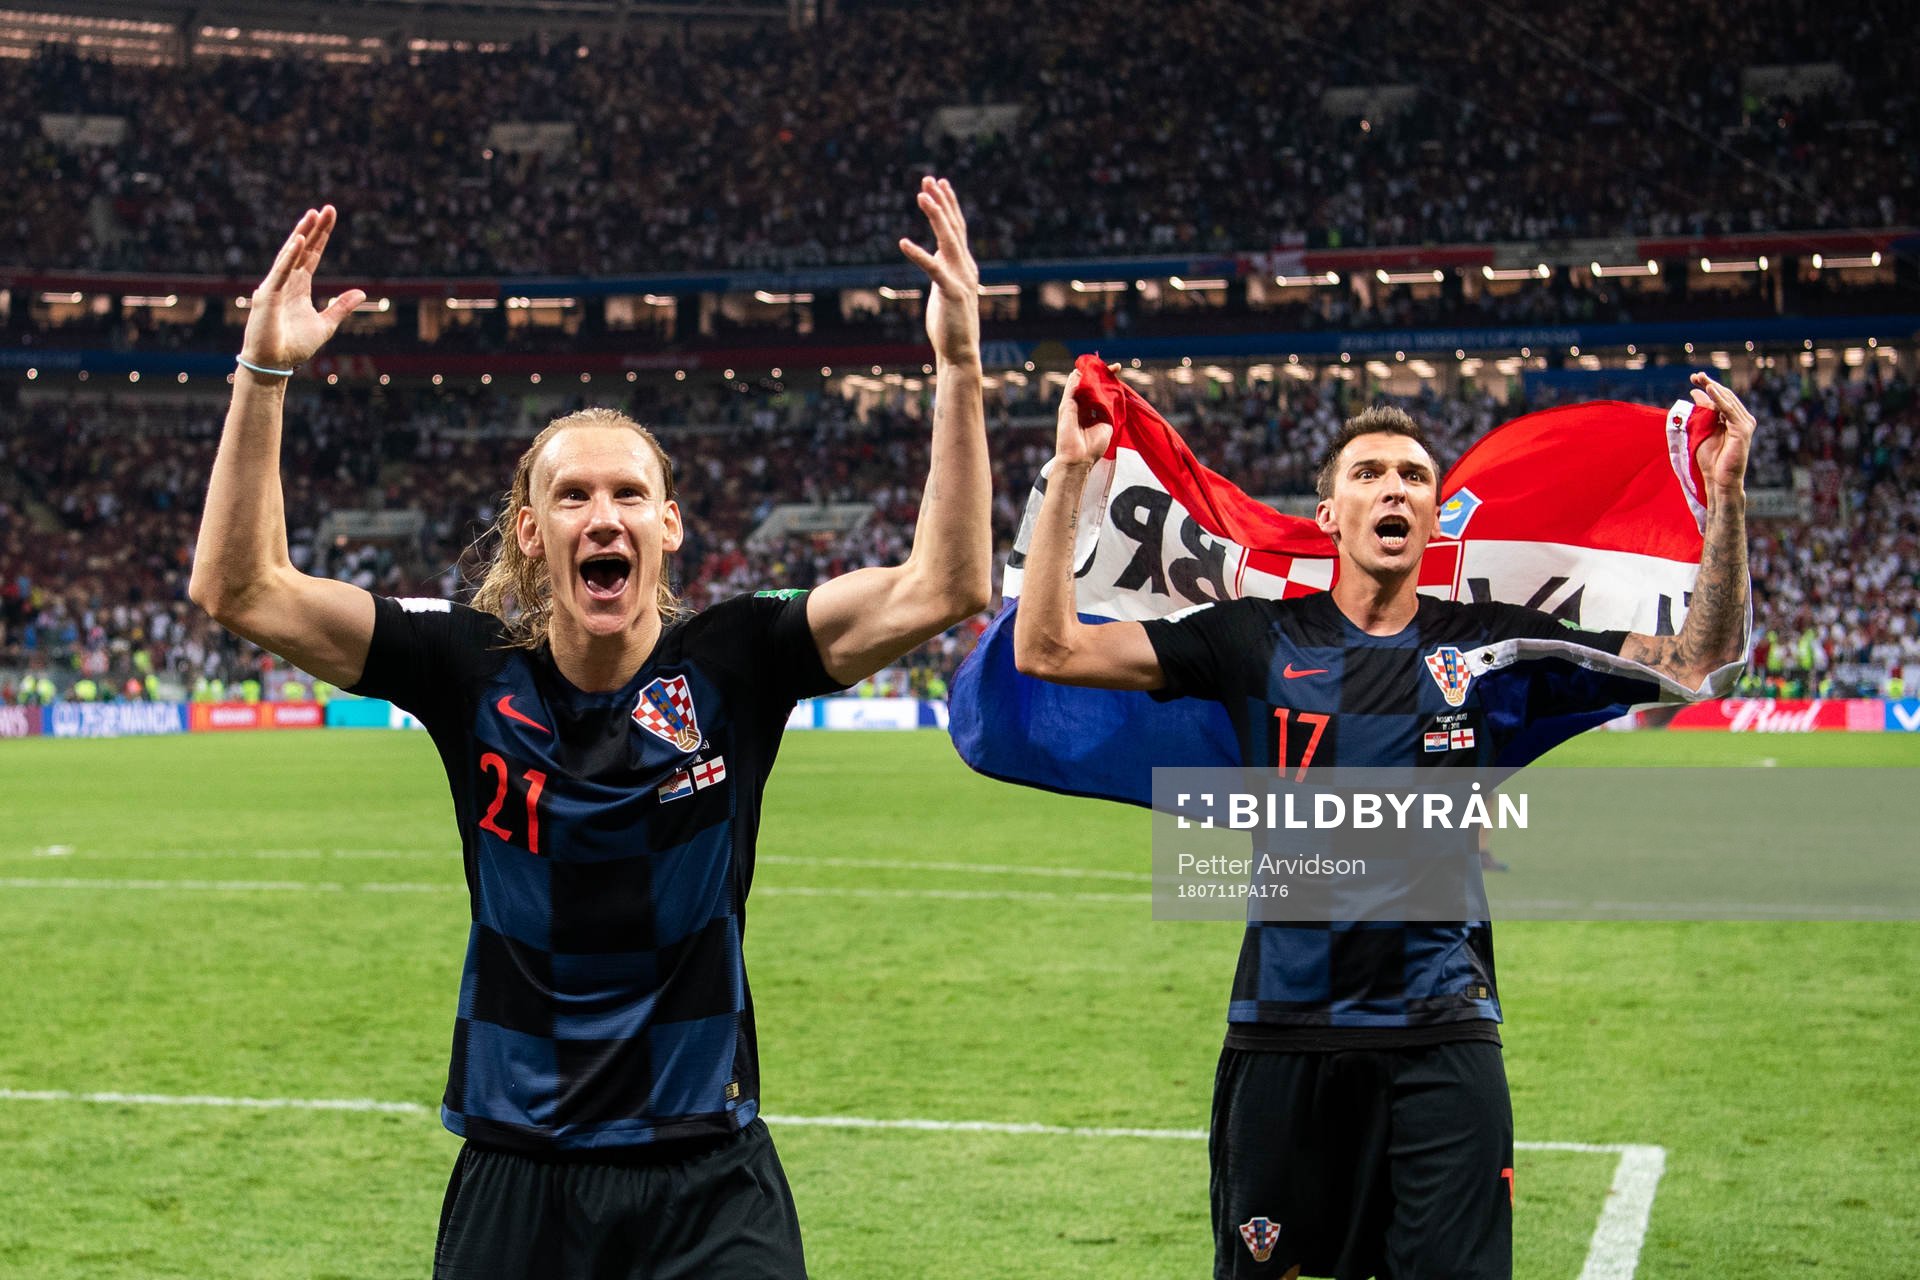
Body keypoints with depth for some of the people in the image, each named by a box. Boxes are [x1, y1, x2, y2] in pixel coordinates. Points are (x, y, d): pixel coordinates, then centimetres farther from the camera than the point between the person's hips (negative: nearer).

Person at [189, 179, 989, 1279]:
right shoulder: (475, 671, -4)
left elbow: (946, 588, -15)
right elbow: (242, 590, -7)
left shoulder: (732, 666, -6)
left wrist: (960, 366, -23)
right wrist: (264, 374, -17)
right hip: (516, 1179, 1)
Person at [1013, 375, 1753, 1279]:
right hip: (1282, 1035, 0)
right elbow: (1046, 648, -1)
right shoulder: (1257, 642, 2)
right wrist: (1071, 473, -7)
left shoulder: (1492, 646, 5)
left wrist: (1725, 496, -8)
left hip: (1444, 1039, 0)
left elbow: (1700, 660, 3)